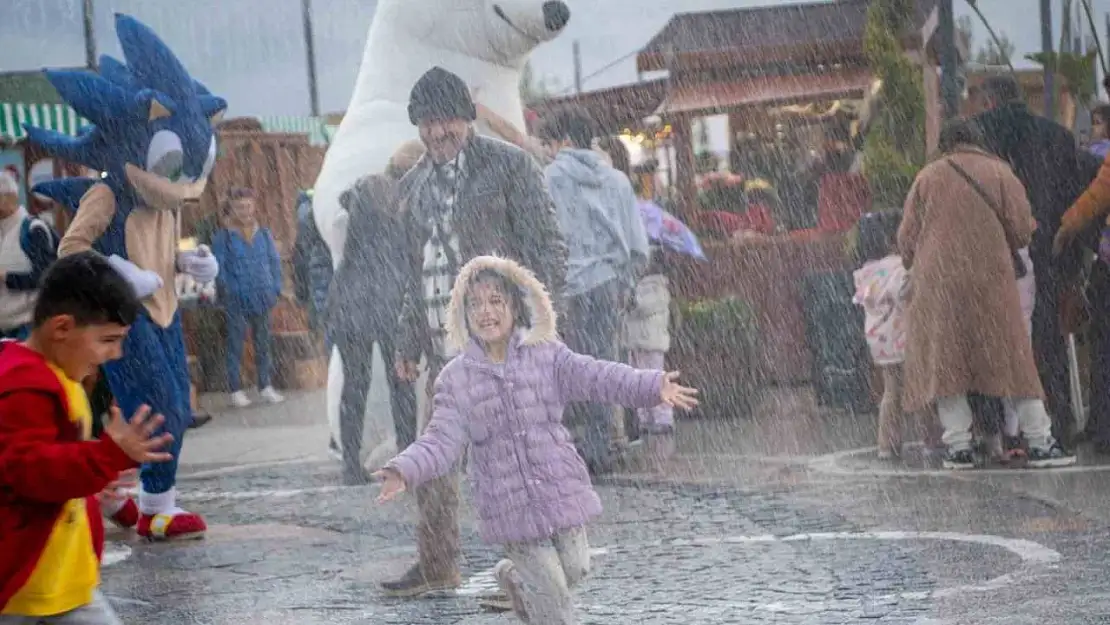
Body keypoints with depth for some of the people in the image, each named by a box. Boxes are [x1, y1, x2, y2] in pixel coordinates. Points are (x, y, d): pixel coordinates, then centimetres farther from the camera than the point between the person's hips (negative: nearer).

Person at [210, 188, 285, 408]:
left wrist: (275, 290, 2)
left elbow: (275, 262, 9)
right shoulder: (223, 237, -4)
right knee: (236, 344, 1)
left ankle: (265, 386, 18)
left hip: (262, 299, 3)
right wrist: (226, 292, -10)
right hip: (237, 301, -3)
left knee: (263, 343, 10)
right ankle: (236, 390, 6)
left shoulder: (263, 234, 6)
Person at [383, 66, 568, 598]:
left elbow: (546, 248, -5)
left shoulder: (508, 165, -2)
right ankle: (437, 565, 22)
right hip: (443, 343, 7)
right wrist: (407, 341, 18)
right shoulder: (415, 183, 16)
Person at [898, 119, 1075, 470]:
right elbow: (1021, 230, -1)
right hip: (990, 280, 0)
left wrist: (916, 265, 25)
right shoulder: (999, 172, 3)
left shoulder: (927, 177, 5)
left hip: (936, 283, 0)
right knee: (1012, 360, 5)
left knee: (945, 364, 6)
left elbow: (906, 237, 6)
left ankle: (959, 446, 0)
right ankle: (1040, 442, 4)